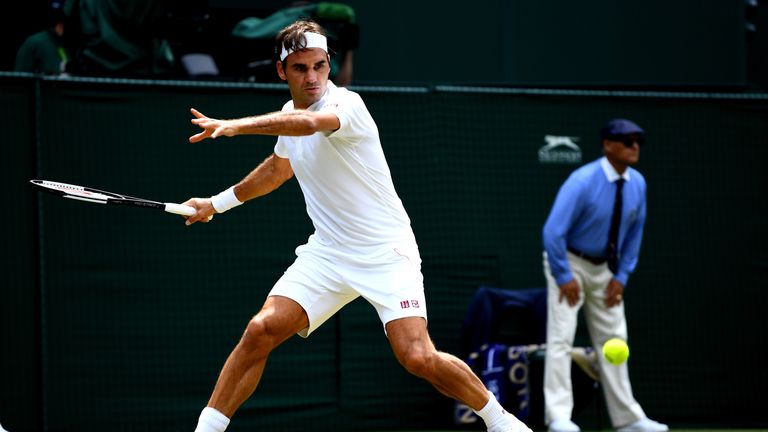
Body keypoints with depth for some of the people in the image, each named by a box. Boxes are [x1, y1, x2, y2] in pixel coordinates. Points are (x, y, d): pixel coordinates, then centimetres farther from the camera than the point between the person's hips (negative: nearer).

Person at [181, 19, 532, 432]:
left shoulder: (346, 104, -19)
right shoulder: (289, 114, 7)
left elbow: (309, 123, -43)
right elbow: (278, 168, 30)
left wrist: (236, 126, -51)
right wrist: (218, 203, 35)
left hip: (387, 253, -6)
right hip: (327, 253, 6)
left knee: (418, 358, -18)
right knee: (261, 330, -12)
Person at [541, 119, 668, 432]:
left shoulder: (637, 184, -5)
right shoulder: (582, 182, -25)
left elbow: (634, 233, 7)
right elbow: (553, 231, -25)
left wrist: (621, 276, 0)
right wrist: (564, 277, -24)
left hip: (604, 268, 6)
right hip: (570, 262, -6)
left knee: (613, 340, 8)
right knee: (561, 336, -15)